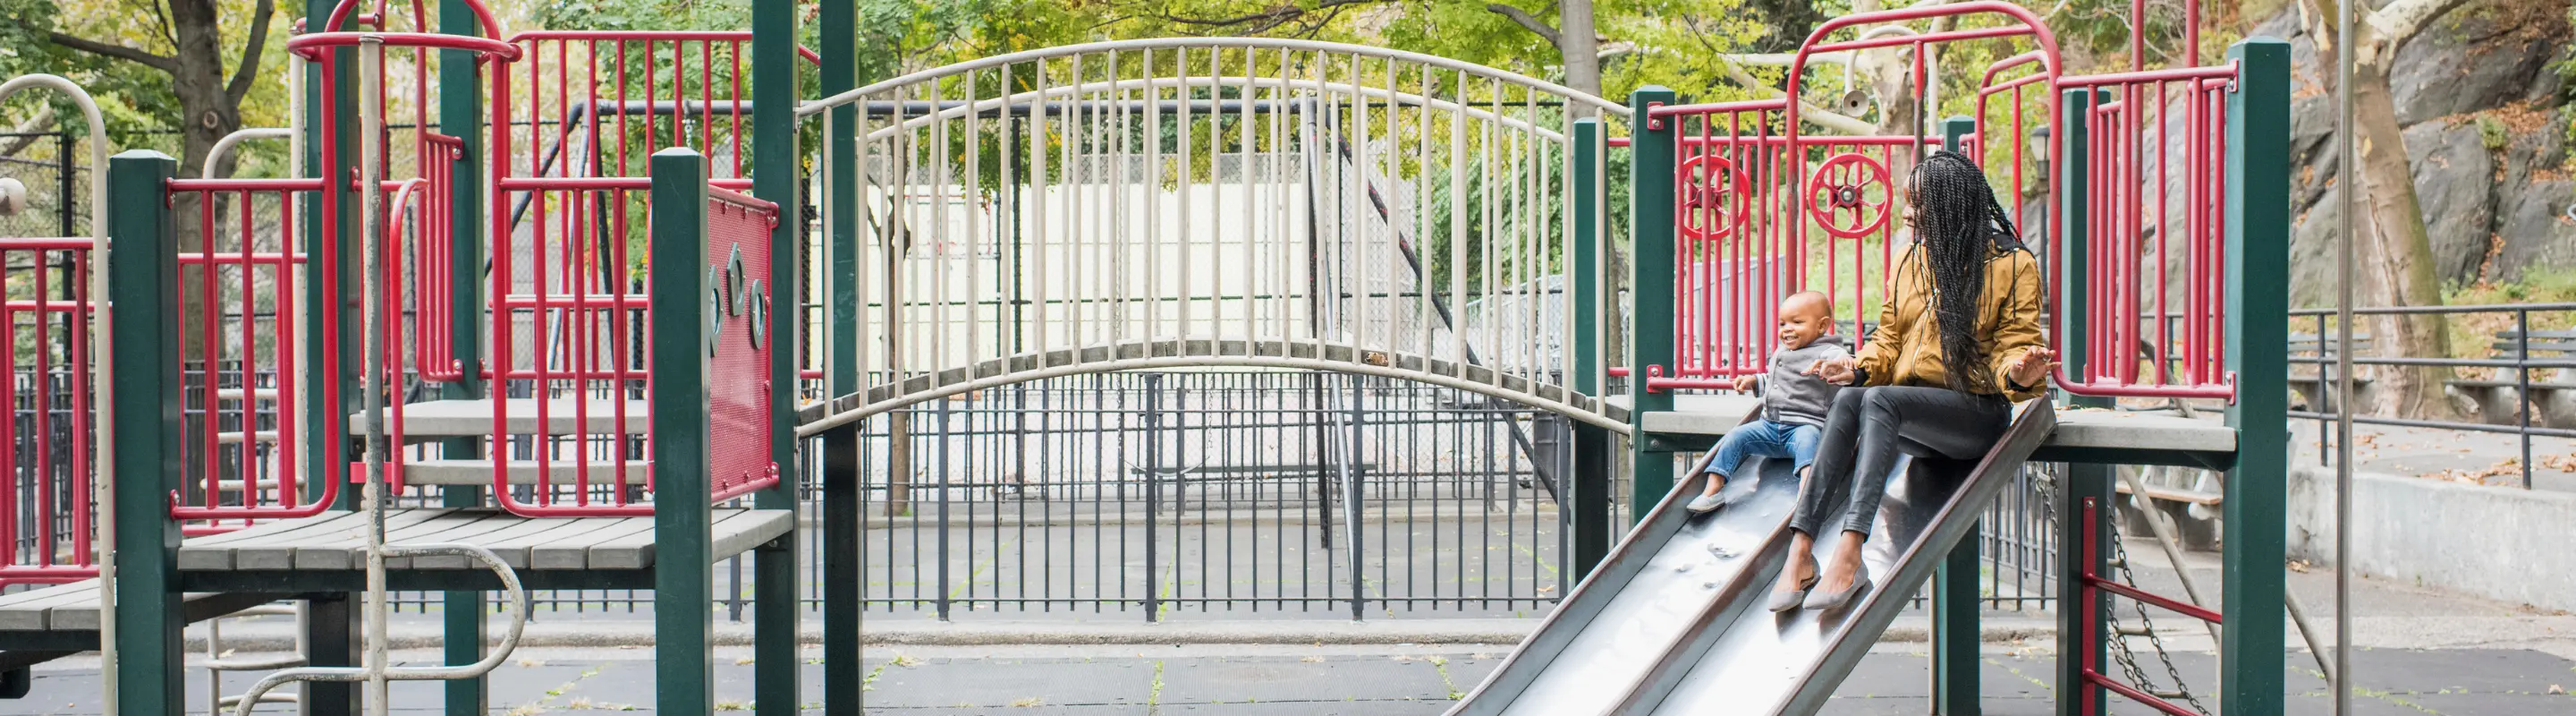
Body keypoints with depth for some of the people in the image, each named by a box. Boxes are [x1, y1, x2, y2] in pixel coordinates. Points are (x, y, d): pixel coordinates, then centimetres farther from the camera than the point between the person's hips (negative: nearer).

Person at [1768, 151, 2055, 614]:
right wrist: (1861, 368, -6)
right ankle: (1800, 552, -39)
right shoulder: (1910, 261, 16)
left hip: (1976, 411, -5)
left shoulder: (2013, 264, 0)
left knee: (1879, 400, -33)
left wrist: (2018, 374, -28)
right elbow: (1889, 340, 16)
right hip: (1912, 410, 5)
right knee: (1848, 400, -28)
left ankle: (1849, 556, -46)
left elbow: (2014, 346, -5)